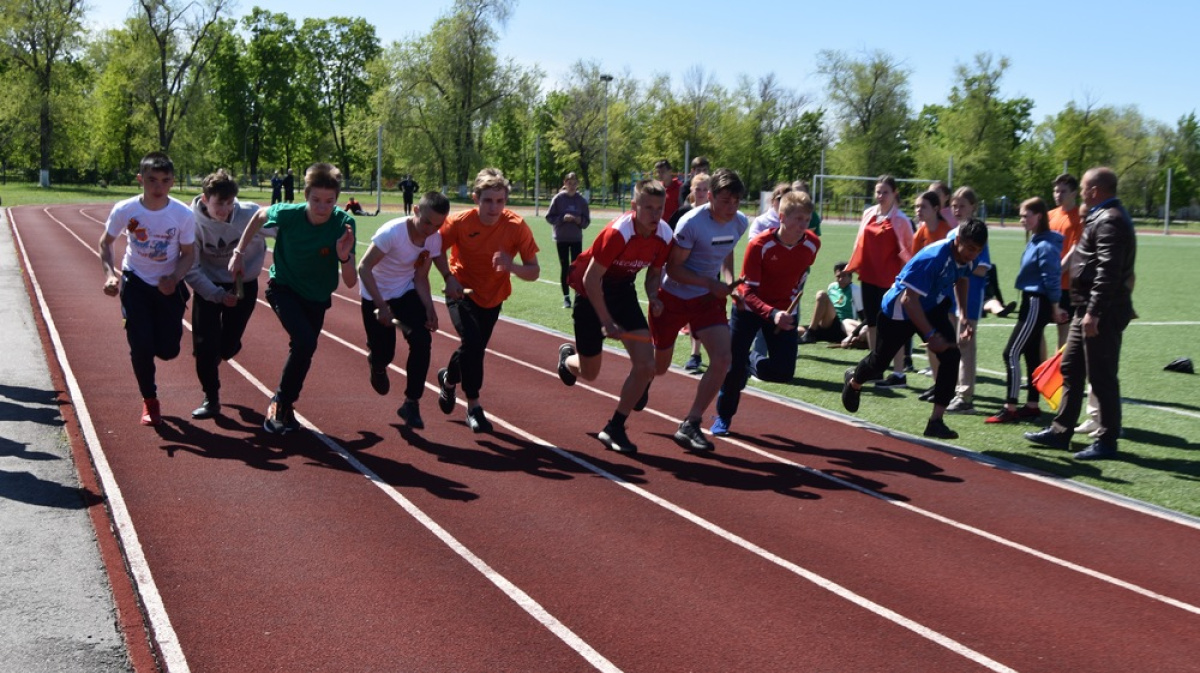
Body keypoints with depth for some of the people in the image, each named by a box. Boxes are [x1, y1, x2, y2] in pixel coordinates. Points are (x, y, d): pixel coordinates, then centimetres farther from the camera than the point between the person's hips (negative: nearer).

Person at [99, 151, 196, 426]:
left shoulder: (183, 214, -18)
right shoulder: (125, 210, -17)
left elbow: (188, 254, -6)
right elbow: (105, 242, -1)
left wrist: (174, 278, -24)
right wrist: (110, 274, -17)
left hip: (168, 286, 1)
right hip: (135, 282, 0)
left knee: (168, 350, -2)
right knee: (141, 346, -8)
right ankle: (149, 400, 16)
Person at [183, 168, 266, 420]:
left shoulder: (250, 215, -22)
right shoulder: (193, 222, -21)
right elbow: (191, 269, -16)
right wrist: (218, 295, -22)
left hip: (243, 286, 0)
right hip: (208, 286, 0)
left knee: (228, 346, 1)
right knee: (205, 344, -8)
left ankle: (215, 358, 39)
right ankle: (211, 399, 12)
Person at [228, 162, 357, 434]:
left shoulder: (343, 223, -25)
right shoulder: (288, 214, -26)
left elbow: (350, 283, -24)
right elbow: (259, 216, 0)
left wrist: (344, 257, -43)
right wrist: (239, 253, -2)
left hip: (316, 298, 3)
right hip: (283, 287, -3)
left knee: (302, 351, 13)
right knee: (305, 341, -25)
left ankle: (284, 406, 38)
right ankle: (280, 401, -3)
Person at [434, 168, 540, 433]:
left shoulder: (517, 226, -23)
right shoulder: (460, 222, -23)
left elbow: (534, 271, -22)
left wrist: (512, 266, -42)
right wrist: (448, 277, -21)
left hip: (492, 297, 3)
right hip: (462, 292, -3)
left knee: (475, 348, 17)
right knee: (472, 341, -25)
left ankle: (449, 378, 52)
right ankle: (473, 407, -10)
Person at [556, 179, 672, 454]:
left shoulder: (664, 235, -13)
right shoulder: (617, 233, -30)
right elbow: (591, 279, -25)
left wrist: (653, 295, -18)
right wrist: (607, 322, -24)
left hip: (623, 290, 5)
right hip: (591, 291, -5)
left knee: (646, 364, -12)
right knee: (589, 373, 6)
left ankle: (614, 429, 4)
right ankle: (568, 356, 46)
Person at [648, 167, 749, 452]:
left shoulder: (740, 223, -5)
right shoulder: (692, 223, -25)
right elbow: (673, 268, -21)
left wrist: (729, 280, 0)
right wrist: (711, 283, -28)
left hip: (707, 299, 5)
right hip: (673, 298, -4)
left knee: (723, 359, -16)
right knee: (658, 367, 9)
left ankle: (689, 426, -7)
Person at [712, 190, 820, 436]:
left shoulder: (812, 244, -14)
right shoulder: (759, 245, -27)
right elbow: (748, 292, -27)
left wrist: (786, 310, 10)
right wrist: (772, 314, -43)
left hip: (783, 310, 3)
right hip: (749, 308, -3)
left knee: (784, 372, -8)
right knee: (734, 365, -3)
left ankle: (752, 363, 25)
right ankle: (723, 417, 21)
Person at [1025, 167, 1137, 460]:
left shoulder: (1110, 221, -16)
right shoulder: (1102, 217, 17)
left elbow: (1108, 271, -24)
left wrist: (1094, 312, -27)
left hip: (1102, 314, -11)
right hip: (1087, 309, 11)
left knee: (1102, 376, -2)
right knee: (1071, 370, 15)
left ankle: (1107, 441, 7)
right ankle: (1060, 431, 23)